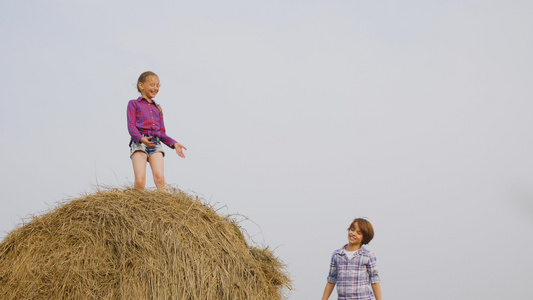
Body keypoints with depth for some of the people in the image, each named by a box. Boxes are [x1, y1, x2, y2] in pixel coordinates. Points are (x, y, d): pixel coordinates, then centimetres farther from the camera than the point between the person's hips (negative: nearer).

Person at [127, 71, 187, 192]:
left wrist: (174, 143, 9)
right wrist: (141, 138, -19)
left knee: (159, 177, -18)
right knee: (140, 181, -19)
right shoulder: (134, 104, 13)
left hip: (156, 142, 4)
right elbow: (131, 126, 1)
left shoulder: (157, 108, 28)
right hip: (138, 142, -3)